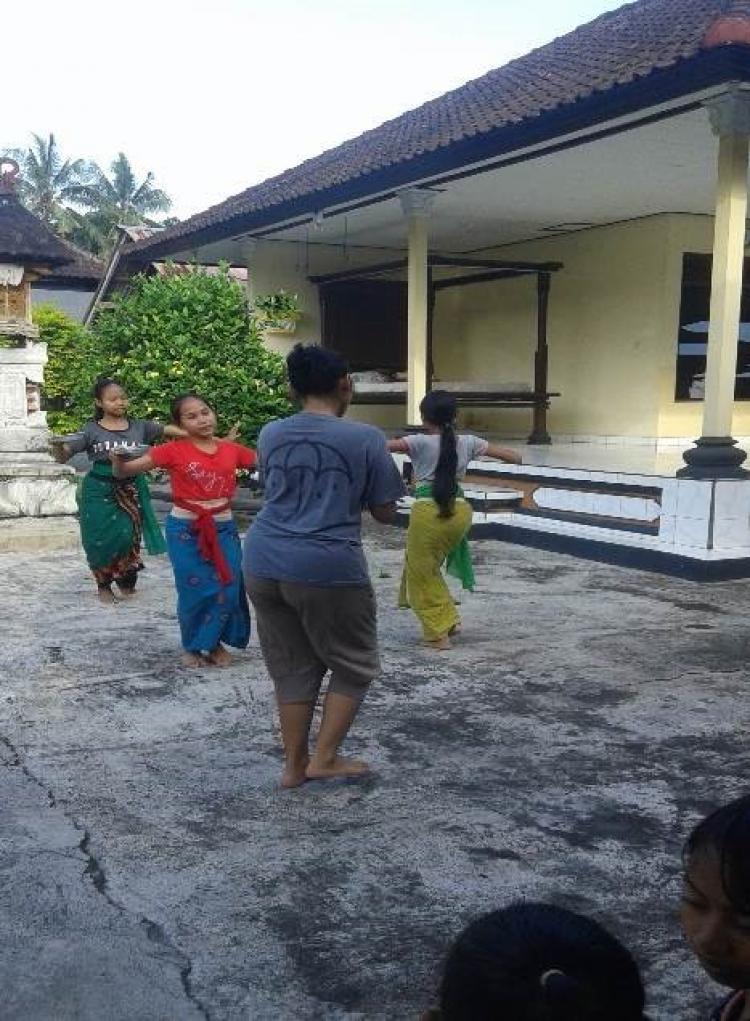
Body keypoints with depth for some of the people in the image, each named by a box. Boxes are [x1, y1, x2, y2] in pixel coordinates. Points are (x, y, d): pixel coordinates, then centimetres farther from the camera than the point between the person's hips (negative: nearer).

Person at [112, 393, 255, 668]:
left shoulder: (231, 450, 2)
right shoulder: (174, 451, -6)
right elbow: (125, 472, -7)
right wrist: (116, 459, -28)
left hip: (224, 529, 3)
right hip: (185, 530, -3)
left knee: (227, 589, 2)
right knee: (195, 591, 1)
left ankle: (215, 643, 25)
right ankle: (192, 647, 24)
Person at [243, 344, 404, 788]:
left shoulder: (270, 435, 7)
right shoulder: (366, 438, -6)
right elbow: (385, 512, 0)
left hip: (265, 563, 5)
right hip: (328, 569, -5)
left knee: (292, 669, 17)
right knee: (354, 665, 15)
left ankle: (294, 766, 24)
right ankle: (325, 758, 16)